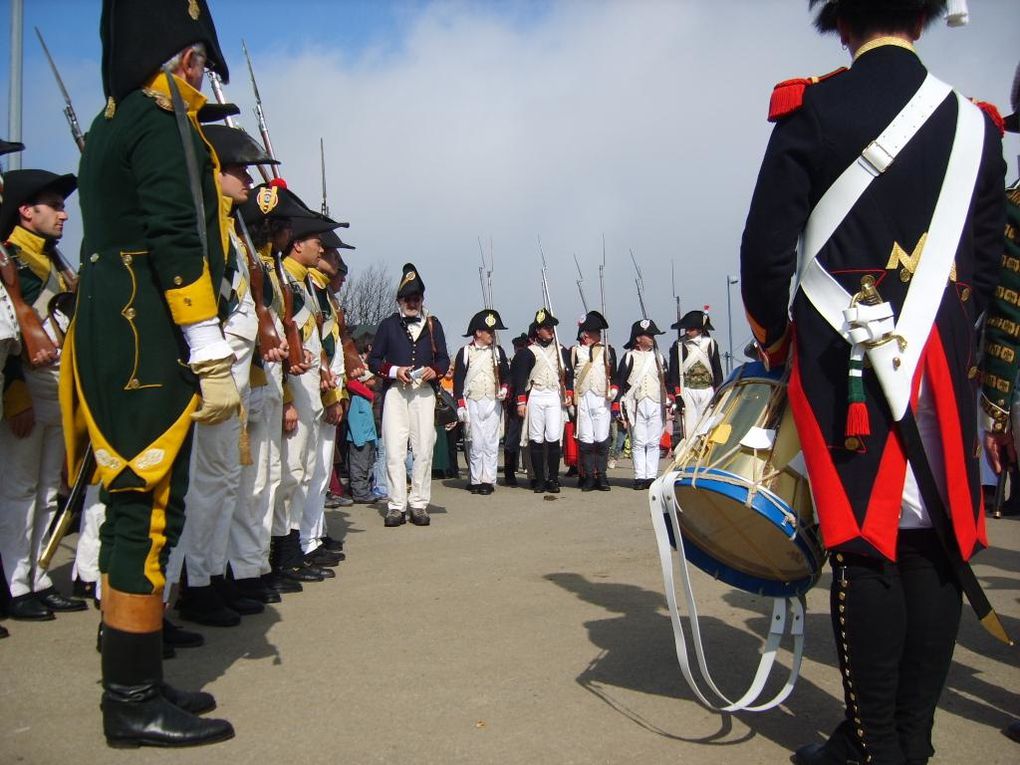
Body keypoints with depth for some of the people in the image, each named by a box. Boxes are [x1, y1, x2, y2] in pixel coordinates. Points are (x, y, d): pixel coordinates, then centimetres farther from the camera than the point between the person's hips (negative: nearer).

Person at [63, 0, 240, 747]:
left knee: (137, 512, 12)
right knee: (150, 513, -6)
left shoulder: (111, 121, 23)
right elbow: (177, 241, -19)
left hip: (112, 338, 10)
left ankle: (135, 684, 22)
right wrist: (213, 357, -21)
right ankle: (135, 701, 4)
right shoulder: (165, 118, -7)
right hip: (149, 347, -10)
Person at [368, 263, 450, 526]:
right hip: (395, 392, -1)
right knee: (394, 450, -5)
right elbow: (373, 360, 6)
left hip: (424, 393, 1)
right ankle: (396, 506, 0)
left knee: (424, 450, -1)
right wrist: (394, 371, -11)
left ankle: (419, 505, 7)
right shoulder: (388, 325, 9)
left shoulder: (433, 324, 13)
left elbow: (444, 359, 13)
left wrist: (434, 371, -8)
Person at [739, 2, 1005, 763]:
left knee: (865, 544, 0)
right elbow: (985, 261, 11)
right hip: (945, 360, 4)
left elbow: (766, 248, -5)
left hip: (846, 356, -3)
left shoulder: (810, 108, -2)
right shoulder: (974, 123, 9)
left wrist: (774, 340, 9)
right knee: (935, 542, 7)